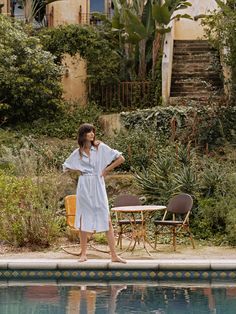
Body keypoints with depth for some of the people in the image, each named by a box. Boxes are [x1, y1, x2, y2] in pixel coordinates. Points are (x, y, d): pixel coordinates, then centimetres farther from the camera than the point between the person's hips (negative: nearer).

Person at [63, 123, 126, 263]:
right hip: (84, 187, 2)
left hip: (98, 186, -2)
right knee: (84, 219, 4)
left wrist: (106, 170, -1)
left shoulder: (100, 147, 0)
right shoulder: (77, 153, 6)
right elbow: (66, 167, 20)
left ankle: (114, 255, -4)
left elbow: (121, 158, -1)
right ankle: (84, 253, 13)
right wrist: (78, 170, 5)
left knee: (107, 219, -5)